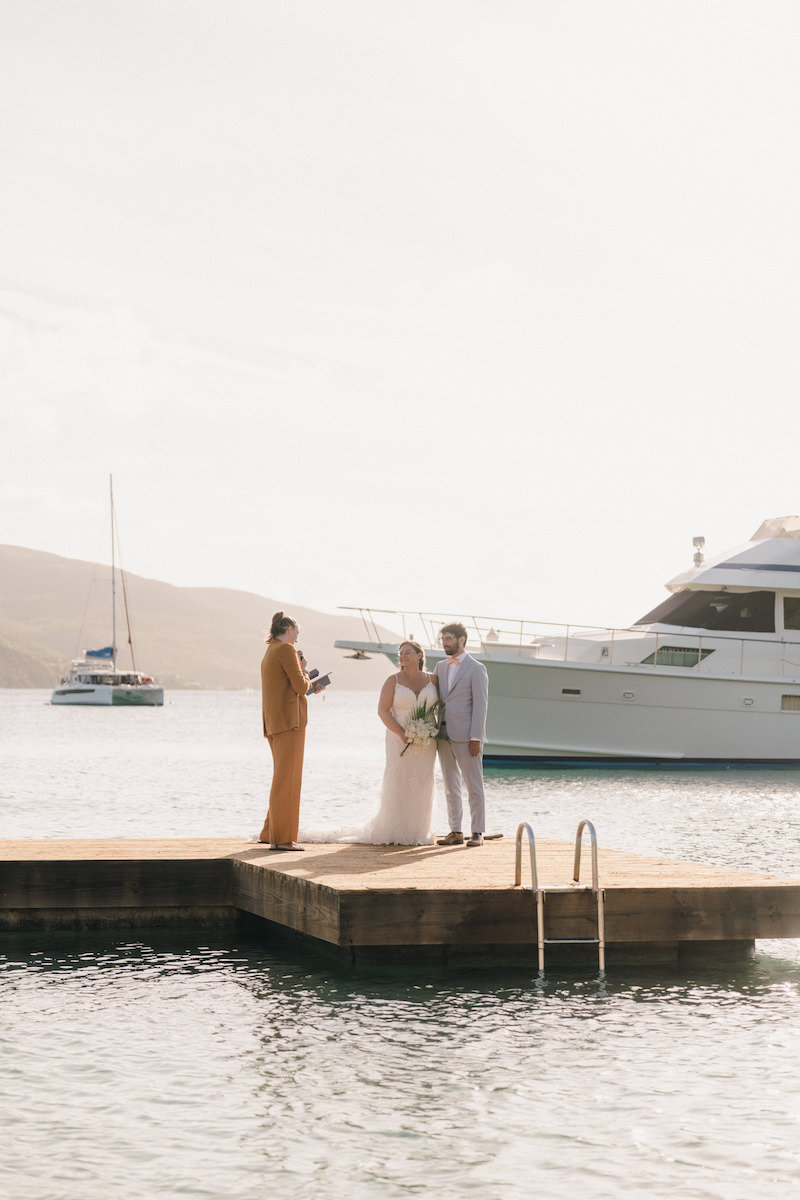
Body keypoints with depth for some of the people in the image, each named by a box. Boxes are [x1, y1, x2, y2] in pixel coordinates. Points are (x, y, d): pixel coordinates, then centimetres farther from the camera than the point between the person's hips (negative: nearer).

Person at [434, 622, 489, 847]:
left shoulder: (476, 669, -4)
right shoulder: (441, 667, 15)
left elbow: (480, 705, -9)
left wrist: (476, 739, -15)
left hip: (466, 736, -6)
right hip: (444, 734, 6)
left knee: (474, 786, -3)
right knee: (451, 787, 8)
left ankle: (478, 833, 0)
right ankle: (456, 833, 12)